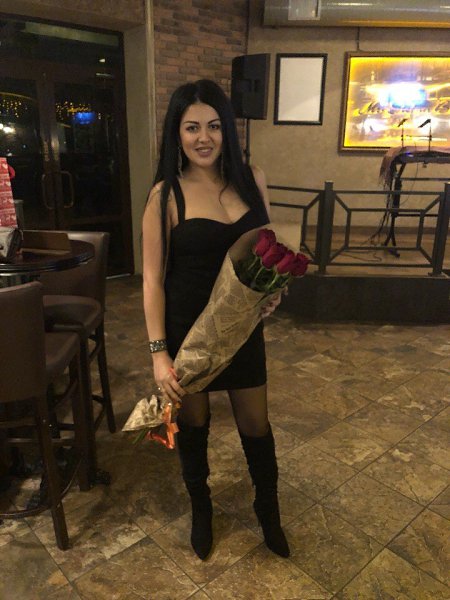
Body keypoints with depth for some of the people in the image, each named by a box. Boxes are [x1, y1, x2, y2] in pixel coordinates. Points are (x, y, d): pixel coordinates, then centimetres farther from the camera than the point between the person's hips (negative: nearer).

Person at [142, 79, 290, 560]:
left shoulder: (251, 179, -2)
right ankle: (201, 509, 45)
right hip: (186, 328, -2)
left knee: (255, 424, 14)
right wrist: (159, 353, -16)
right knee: (192, 423, 17)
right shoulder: (166, 194, -13)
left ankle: (268, 510, 43)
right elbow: (153, 277, -12)